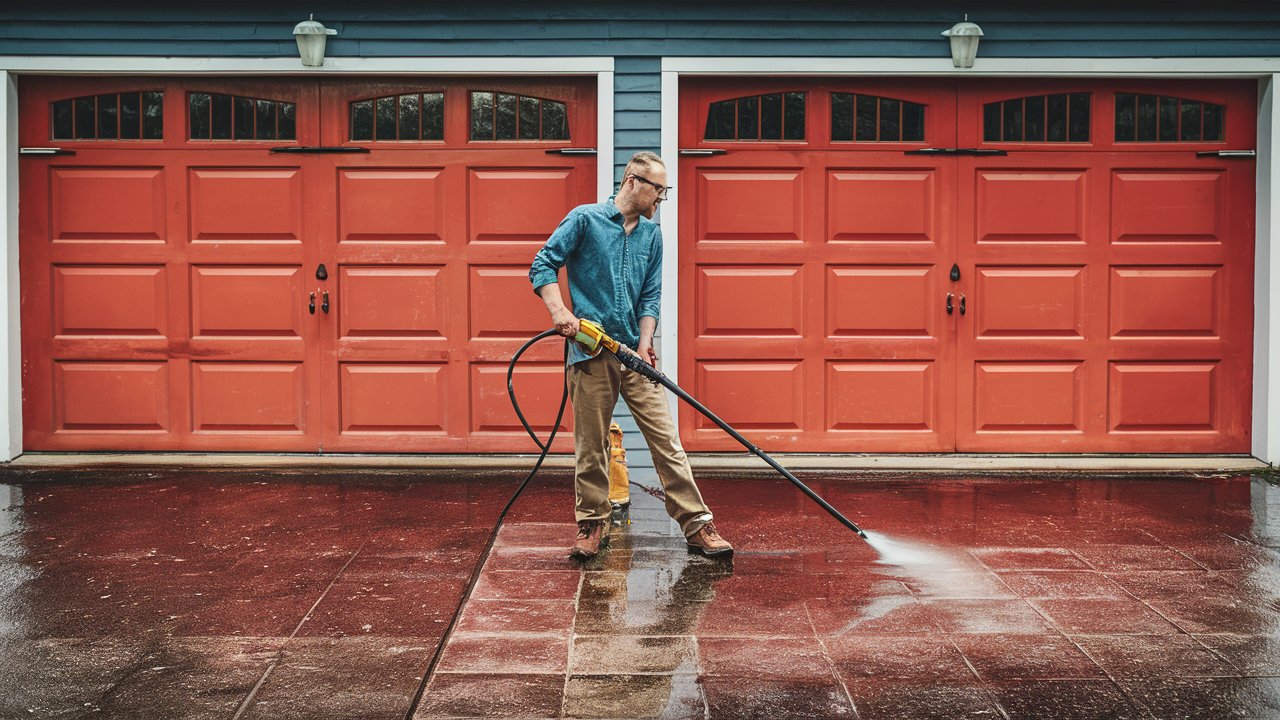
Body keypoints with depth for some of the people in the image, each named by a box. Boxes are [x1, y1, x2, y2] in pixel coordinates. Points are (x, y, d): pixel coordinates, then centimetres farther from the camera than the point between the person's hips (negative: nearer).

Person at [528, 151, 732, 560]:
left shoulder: (652, 235, 13)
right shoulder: (584, 219, 0)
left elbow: (651, 296, 10)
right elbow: (542, 266, -3)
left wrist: (645, 342, -5)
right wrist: (558, 310, -18)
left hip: (634, 355, 4)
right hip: (590, 355, -3)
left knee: (666, 441, -1)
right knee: (590, 446, 4)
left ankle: (696, 526, 1)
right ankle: (592, 526, 18)